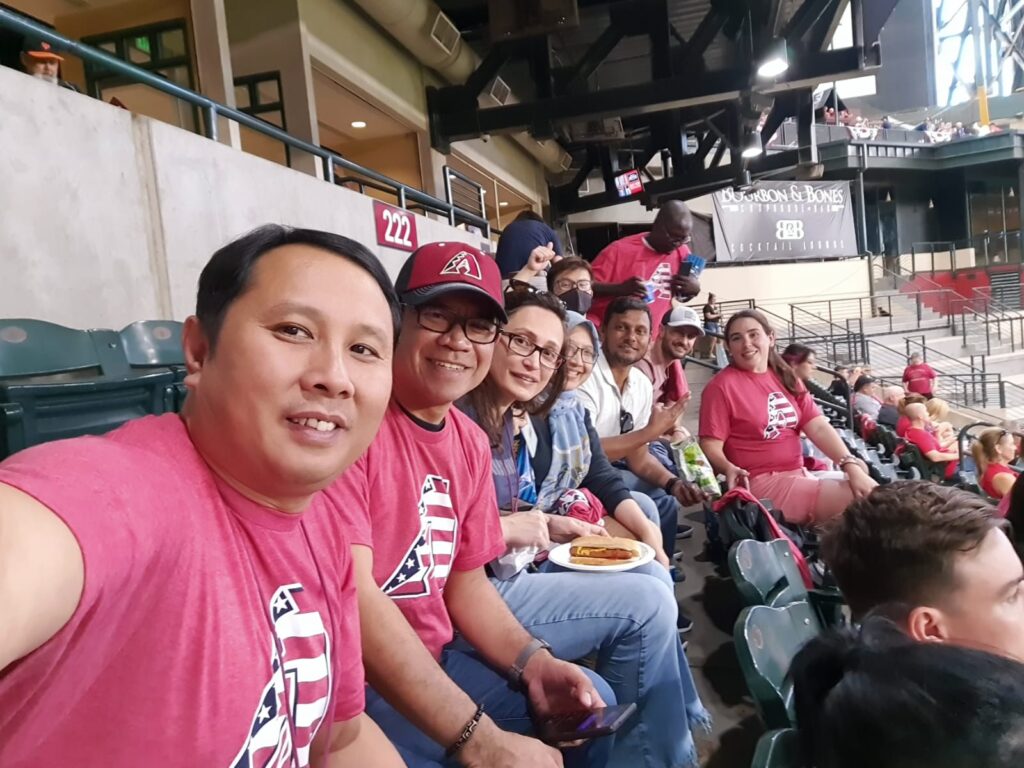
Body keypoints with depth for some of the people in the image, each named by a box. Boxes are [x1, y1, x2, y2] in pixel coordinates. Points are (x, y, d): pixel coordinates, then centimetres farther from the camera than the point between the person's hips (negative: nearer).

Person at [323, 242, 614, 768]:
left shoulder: (471, 443, 5)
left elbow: (465, 580, 11)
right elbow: (351, 597, -26)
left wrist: (532, 661, -5)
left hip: (434, 663, 8)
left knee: (592, 703, 15)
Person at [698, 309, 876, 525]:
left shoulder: (786, 378, 12)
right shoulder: (721, 386, -8)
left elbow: (819, 427, 3)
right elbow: (710, 445, -12)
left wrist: (852, 466, -9)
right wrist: (728, 469, -31)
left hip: (799, 475, 7)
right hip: (759, 484, -7)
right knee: (861, 499, -16)